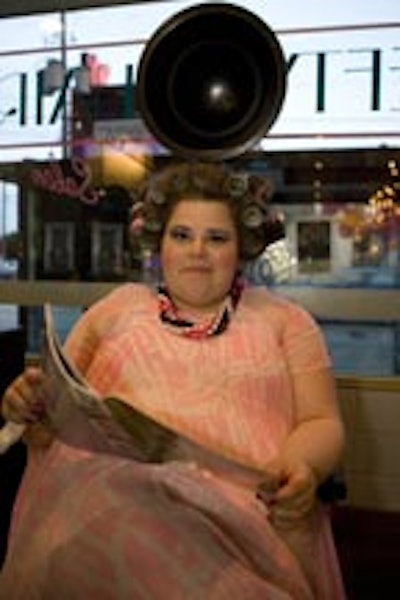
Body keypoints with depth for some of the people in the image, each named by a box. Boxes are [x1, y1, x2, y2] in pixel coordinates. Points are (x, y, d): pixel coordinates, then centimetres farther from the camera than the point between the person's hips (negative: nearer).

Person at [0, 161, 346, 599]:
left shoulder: (284, 319, 17)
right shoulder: (117, 307, 20)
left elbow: (321, 422, 10)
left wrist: (302, 470, -13)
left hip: (244, 498, -2)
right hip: (110, 483, 3)